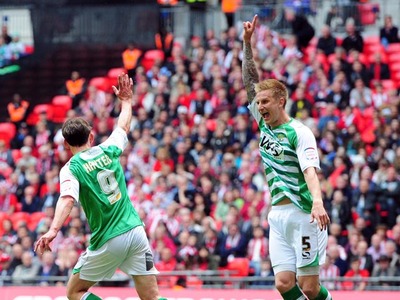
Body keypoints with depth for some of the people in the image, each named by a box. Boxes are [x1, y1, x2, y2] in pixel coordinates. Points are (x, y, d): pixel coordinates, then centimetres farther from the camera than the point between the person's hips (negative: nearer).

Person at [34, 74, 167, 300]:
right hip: (135, 230, 4)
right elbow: (123, 127, 30)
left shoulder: (72, 168, -5)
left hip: (108, 242, -4)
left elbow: (68, 199, -25)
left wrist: (53, 230, -39)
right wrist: (126, 101, 48)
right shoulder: (108, 150, 8)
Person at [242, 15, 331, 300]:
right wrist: (247, 42, 3)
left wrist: (318, 203, -39)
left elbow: (310, 171, -22)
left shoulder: (299, 133, -9)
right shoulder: (264, 124, 10)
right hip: (278, 216, 7)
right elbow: (250, 80, 12)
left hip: (304, 215, -7)